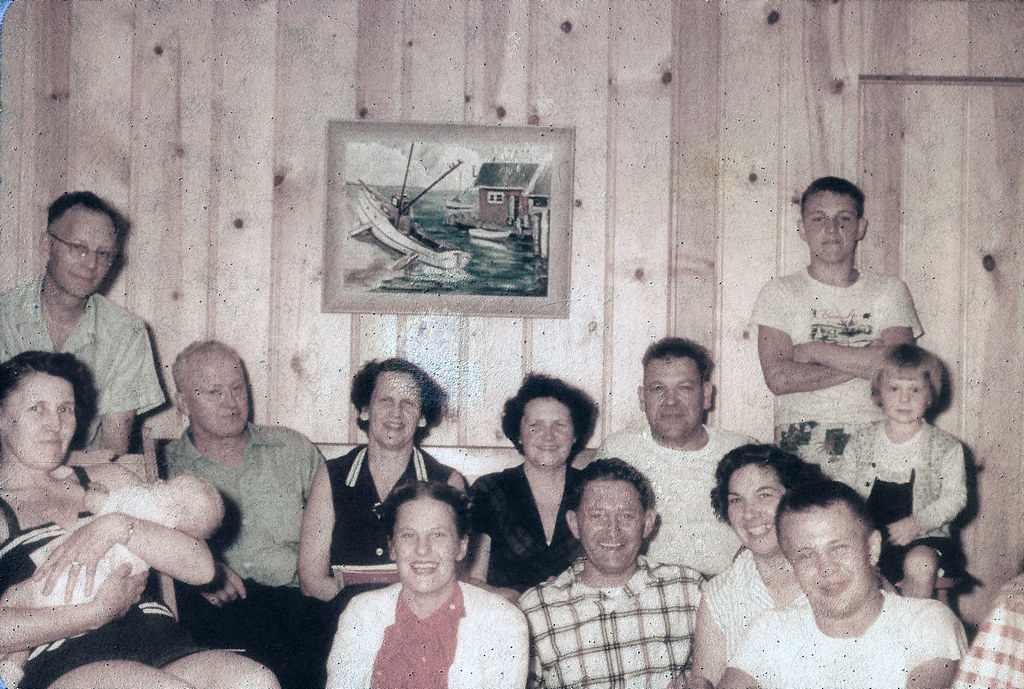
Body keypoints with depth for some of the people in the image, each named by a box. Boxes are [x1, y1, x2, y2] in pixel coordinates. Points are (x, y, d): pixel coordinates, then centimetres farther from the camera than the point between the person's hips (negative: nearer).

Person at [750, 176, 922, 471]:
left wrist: (816, 350, -5)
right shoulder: (779, 292, 7)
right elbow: (778, 378, -7)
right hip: (800, 443, -1)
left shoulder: (889, 291, 11)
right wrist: (862, 362, -7)